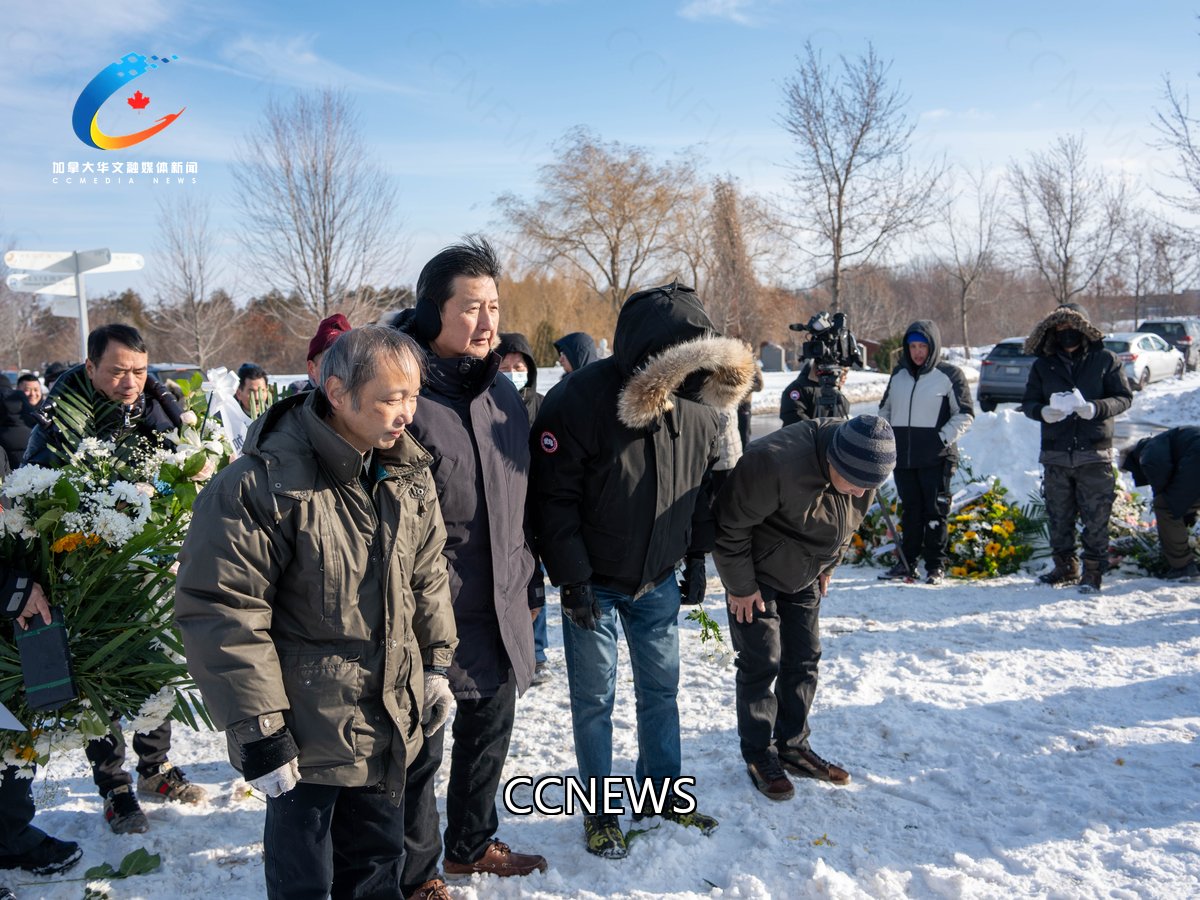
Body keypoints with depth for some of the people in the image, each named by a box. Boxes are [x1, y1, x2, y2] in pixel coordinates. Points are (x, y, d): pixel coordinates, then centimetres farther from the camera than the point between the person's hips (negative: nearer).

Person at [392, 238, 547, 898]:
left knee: (490, 733, 22)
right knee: (420, 750, 9)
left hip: (500, 614, 7)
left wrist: (523, 581, 17)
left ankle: (471, 844, 44)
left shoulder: (504, 393, 7)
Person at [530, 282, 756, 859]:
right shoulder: (577, 402, -22)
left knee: (661, 689, 16)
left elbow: (704, 484, 10)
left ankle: (664, 791, 35)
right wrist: (573, 580, -18)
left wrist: (697, 555, 9)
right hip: (593, 584, -4)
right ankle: (600, 811, 24)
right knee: (594, 699, 7)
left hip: (658, 583, 5)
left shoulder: (697, 407, -5)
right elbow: (554, 501, -19)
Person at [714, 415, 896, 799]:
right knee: (761, 663, -3)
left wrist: (827, 567, 11)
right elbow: (730, 526, -27)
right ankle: (759, 757, 13)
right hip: (756, 577, -7)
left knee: (804, 660, 12)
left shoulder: (862, 468, -13)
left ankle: (793, 748, 27)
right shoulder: (775, 464, -37)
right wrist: (740, 586, -19)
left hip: (803, 578, 7)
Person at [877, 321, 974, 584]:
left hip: (936, 458, -4)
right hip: (902, 457, 4)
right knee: (909, 510, 10)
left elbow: (965, 414, -1)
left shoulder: (949, 375, -3)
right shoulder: (899, 374, 12)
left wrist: (944, 439, -12)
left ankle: (936, 565, 8)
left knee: (935, 512, -1)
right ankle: (906, 563, 16)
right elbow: (885, 409, 22)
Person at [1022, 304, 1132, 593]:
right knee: (1058, 517, 10)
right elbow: (1028, 402, 9)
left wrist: (1096, 408, -19)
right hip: (1055, 454, 3)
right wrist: (1043, 411, -15)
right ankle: (1065, 567, 25)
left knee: (1096, 517, 0)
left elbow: (1124, 397, 1)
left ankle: (1092, 572, 10)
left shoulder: (1105, 359, 2)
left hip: (1094, 454, -3)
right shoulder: (1043, 365, 9)